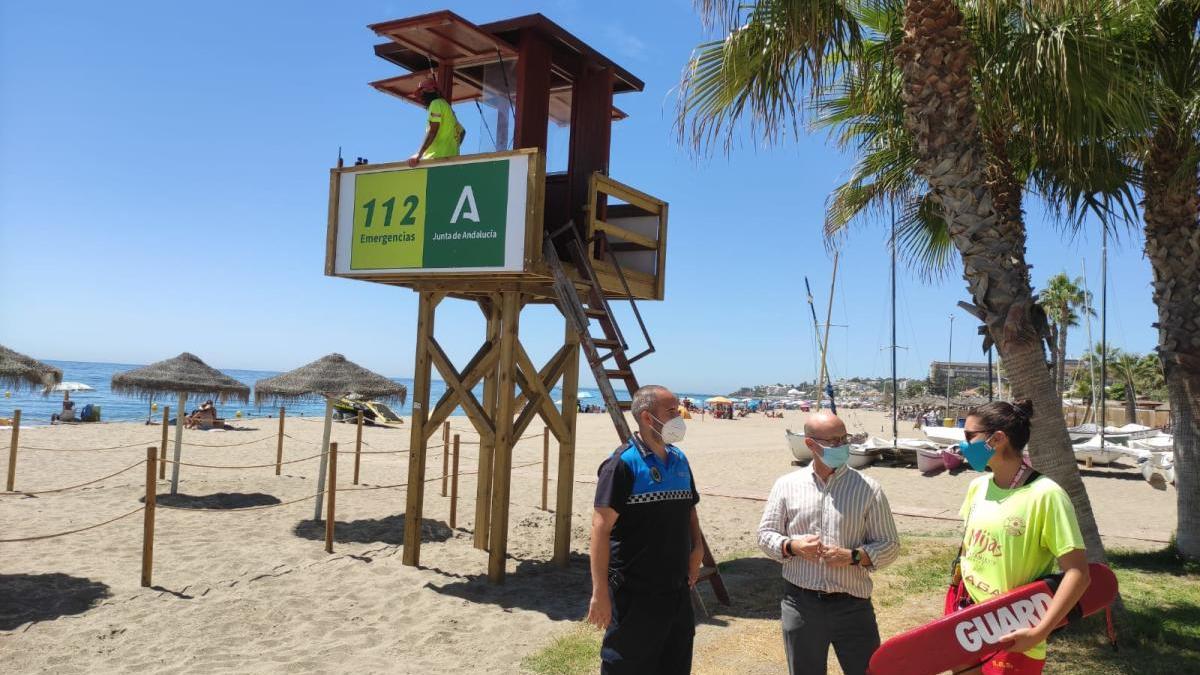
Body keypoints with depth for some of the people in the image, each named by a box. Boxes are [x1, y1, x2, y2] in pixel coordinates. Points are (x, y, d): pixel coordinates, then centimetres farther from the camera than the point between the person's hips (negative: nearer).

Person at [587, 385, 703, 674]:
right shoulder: (623, 463, -15)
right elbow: (601, 526, -19)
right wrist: (600, 591, -23)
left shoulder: (680, 460, 8)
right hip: (634, 593, -7)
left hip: (678, 590, 7)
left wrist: (697, 547, 5)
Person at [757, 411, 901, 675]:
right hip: (800, 603, 1)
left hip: (852, 604, -1)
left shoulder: (868, 488, -2)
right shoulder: (787, 485, 1)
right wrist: (792, 546, -14)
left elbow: (889, 545, 1)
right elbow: (765, 534, 6)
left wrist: (853, 556, -16)